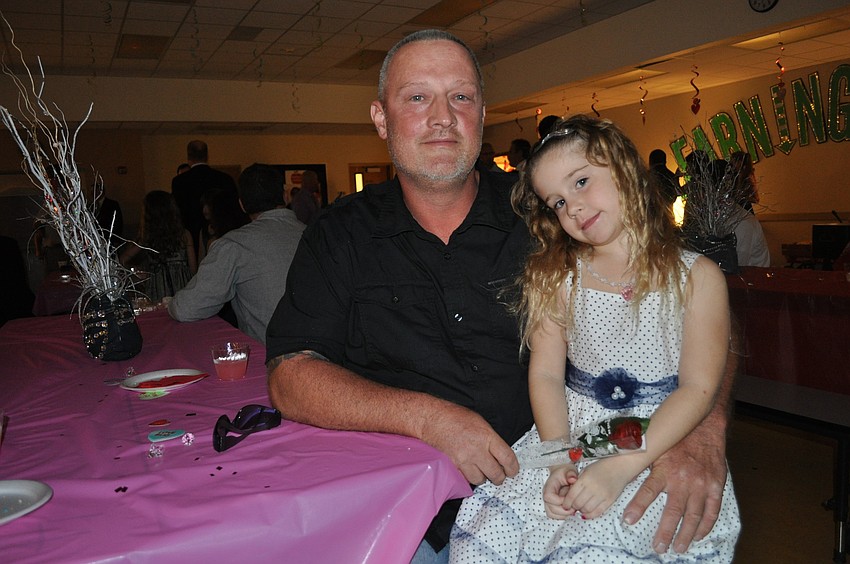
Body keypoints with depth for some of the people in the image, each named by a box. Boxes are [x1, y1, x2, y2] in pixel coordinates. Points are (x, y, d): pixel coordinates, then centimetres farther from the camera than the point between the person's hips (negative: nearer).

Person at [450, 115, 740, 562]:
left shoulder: (696, 276, -1)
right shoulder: (556, 277, 6)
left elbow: (699, 388, -8)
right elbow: (546, 375, 1)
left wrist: (621, 467, -18)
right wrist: (560, 461, -15)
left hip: (663, 441, -2)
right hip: (572, 431, 3)